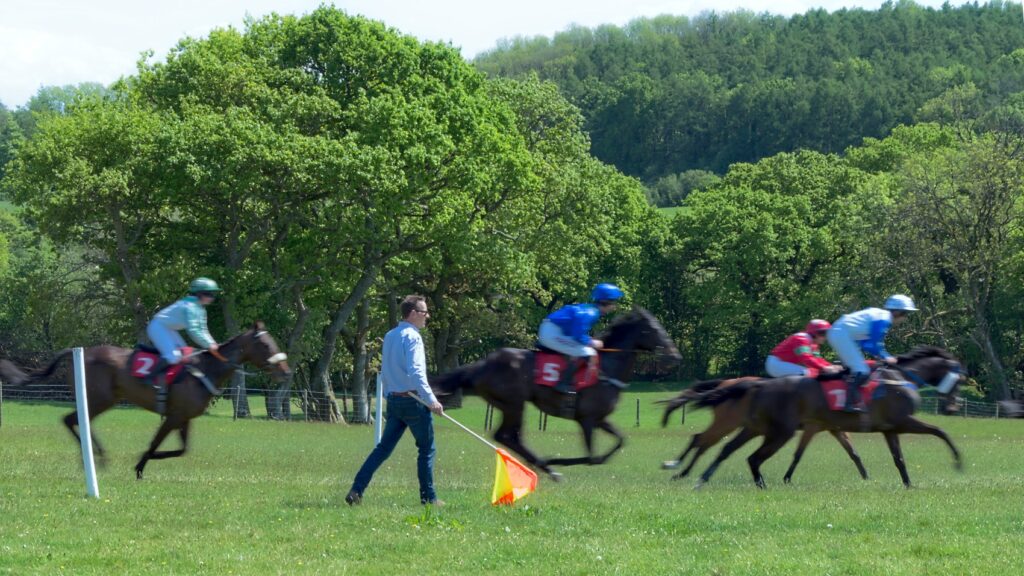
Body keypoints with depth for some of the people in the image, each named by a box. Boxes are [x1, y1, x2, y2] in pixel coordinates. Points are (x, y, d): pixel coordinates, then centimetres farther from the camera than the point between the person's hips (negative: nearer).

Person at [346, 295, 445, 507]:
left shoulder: (389, 336, 14)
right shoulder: (412, 336, -12)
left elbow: (384, 373, 20)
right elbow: (416, 372, -22)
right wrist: (431, 400, -23)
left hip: (393, 400, 8)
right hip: (413, 400, -8)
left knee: (384, 447, 7)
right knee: (426, 448, 3)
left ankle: (356, 490, -2)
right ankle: (428, 497, 6)